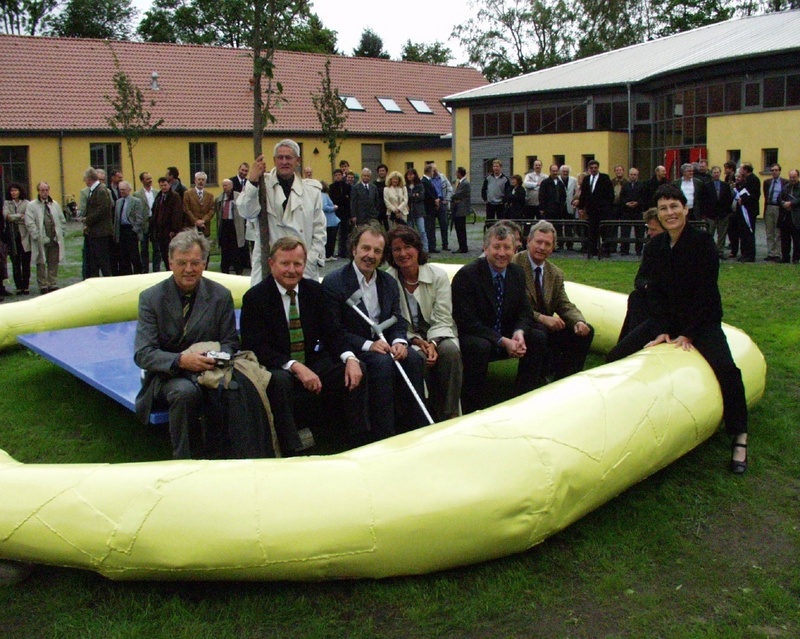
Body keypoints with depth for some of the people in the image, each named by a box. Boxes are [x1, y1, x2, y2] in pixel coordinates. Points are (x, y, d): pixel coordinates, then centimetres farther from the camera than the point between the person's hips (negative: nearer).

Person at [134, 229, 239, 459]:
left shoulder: (221, 296, 3)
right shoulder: (151, 298, -3)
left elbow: (230, 342, 7)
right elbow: (143, 354, -9)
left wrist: (217, 358, -19)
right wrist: (181, 360, -28)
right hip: (168, 375, -1)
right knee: (185, 391, -37)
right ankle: (186, 459, -16)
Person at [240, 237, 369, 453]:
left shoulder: (314, 290, 6)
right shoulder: (255, 297, -9)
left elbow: (330, 333, 5)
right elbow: (257, 348, -16)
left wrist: (350, 358, -17)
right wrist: (295, 367, -29)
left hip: (311, 363, 5)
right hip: (275, 369, -5)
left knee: (357, 369, -14)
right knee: (279, 381, -38)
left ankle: (360, 440, -8)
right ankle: (293, 450, -30)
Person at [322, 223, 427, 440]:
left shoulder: (389, 283, 11)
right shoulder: (333, 282, -9)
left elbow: (398, 322, 9)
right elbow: (333, 331, -14)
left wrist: (399, 341, -14)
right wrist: (367, 345, -24)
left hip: (382, 343, 6)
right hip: (349, 349, -5)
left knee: (414, 358, -22)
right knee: (382, 362, -32)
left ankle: (415, 428, -13)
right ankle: (382, 434, -25)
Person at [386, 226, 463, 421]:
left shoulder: (438, 275, -4)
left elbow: (442, 319, -6)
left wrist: (432, 343, -24)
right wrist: (416, 341, -20)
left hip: (437, 335, 1)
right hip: (406, 338, -1)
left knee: (450, 350, -33)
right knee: (418, 357, -35)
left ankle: (450, 413, -21)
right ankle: (433, 413, -16)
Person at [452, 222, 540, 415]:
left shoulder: (517, 274, 4)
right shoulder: (466, 275, -16)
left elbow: (525, 312, 4)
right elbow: (467, 322, -20)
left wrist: (519, 333, -21)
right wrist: (502, 341, -27)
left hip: (507, 337, 6)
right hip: (470, 338, -6)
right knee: (480, 347, -37)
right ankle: (473, 411, -22)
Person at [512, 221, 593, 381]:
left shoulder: (556, 274, 13)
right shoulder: (514, 265, -11)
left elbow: (565, 305, 9)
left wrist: (579, 321, -13)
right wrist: (542, 318, -25)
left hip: (546, 324, 7)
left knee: (585, 331, -7)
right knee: (539, 336, -37)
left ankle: (564, 379, 1)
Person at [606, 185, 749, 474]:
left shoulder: (703, 243, -11)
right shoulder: (655, 247, 3)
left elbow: (705, 292, -14)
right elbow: (654, 291, 2)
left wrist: (687, 334, -18)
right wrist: (662, 330, -11)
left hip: (702, 320, -5)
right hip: (665, 319, 5)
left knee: (725, 368, -30)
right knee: (615, 356, -10)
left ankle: (739, 439, -18)